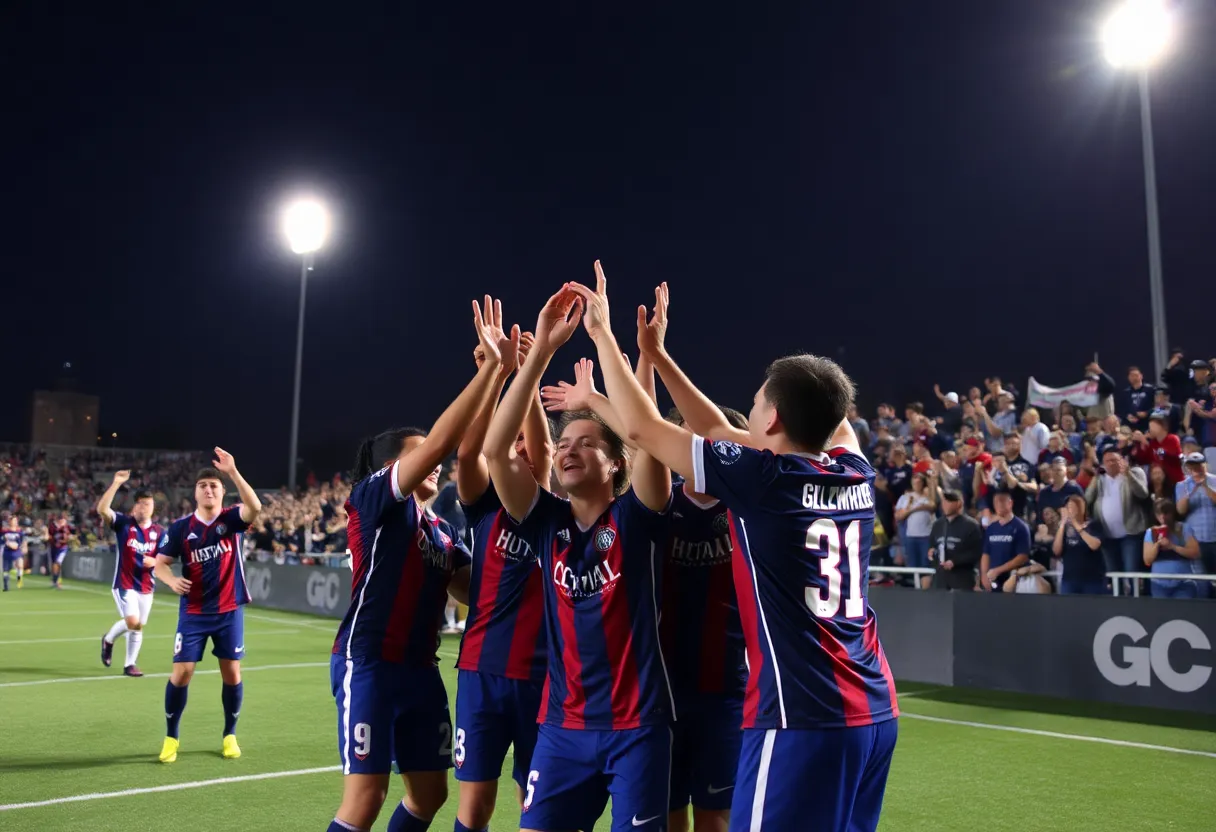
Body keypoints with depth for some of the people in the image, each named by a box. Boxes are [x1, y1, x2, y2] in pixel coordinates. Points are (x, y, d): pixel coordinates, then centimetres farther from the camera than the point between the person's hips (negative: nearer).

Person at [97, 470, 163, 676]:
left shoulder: (159, 532, 1)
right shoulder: (123, 523, -7)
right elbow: (102, 509, -23)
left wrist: (154, 561, -18)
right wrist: (116, 484, -29)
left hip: (146, 586, 4)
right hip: (125, 583, -4)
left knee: (138, 626, 9)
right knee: (132, 622, -16)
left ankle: (129, 664, 24)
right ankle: (108, 639, 15)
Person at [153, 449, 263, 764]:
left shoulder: (231, 519, -6)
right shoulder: (180, 528, -3)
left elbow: (255, 507, -28)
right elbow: (159, 565, 1)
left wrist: (233, 471, -36)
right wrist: (172, 580, -22)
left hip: (229, 611, 0)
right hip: (193, 613, 0)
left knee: (232, 673, 4)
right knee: (181, 672, -4)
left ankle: (230, 735, 22)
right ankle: (171, 737, 15)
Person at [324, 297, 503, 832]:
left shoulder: (442, 531, 15)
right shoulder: (372, 498, -6)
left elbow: (473, 591, 10)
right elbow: (439, 441, -18)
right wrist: (491, 366, -21)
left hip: (419, 667, 8)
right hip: (368, 663, -8)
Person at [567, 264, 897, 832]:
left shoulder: (763, 478, -11)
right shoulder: (855, 474, 7)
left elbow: (642, 428, -2)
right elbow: (721, 433, 18)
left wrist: (602, 334, 8)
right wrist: (656, 357, 23)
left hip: (804, 720, -8)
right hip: (874, 714, 8)